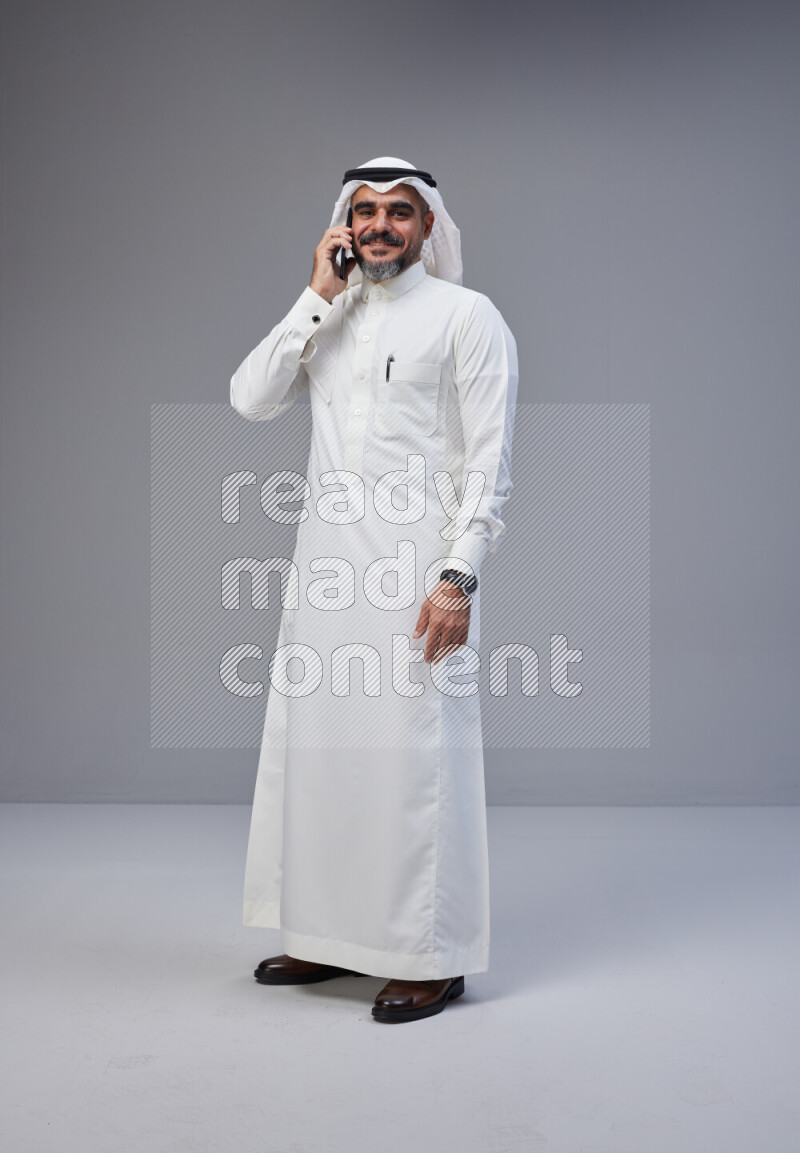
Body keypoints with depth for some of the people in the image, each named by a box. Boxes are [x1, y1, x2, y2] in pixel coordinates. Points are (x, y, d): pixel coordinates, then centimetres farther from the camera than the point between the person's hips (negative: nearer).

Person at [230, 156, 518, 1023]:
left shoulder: (466, 316, 0)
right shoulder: (325, 320, 17)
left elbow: (490, 459, -7)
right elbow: (250, 400, 3)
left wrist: (458, 577, -16)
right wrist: (318, 296, -1)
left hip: (417, 567, -6)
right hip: (326, 565, 6)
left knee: (416, 751, -4)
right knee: (315, 743, 9)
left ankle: (433, 958, 8)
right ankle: (330, 936, 23)